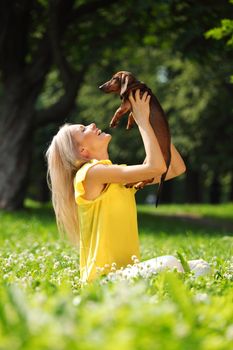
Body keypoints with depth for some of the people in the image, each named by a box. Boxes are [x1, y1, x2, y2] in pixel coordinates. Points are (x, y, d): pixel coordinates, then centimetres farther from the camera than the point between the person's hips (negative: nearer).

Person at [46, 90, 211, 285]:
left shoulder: (120, 176, 16)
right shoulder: (91, 173, -11)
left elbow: (177, 168, 13)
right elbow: (155, 167, -18)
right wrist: (142, 121, -7)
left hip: (129, 269, 9)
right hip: (103, 279, -9)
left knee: (201, 267, -7)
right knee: (169, 264, -32)